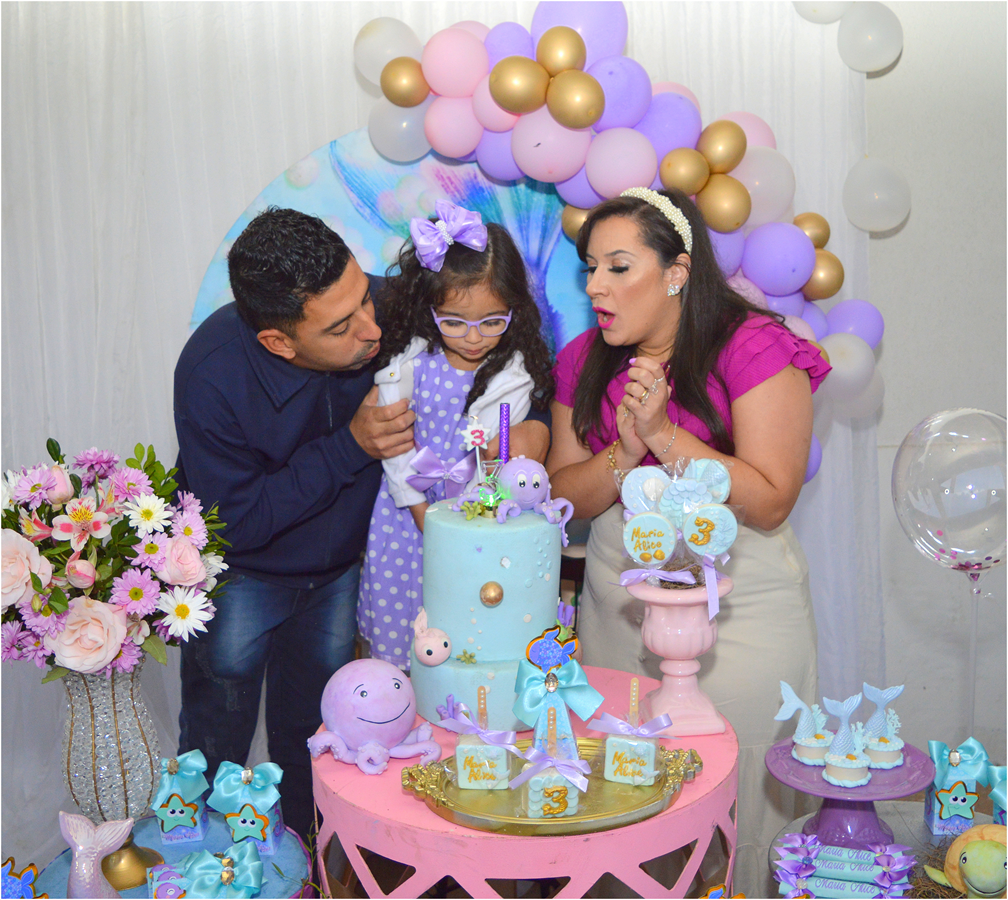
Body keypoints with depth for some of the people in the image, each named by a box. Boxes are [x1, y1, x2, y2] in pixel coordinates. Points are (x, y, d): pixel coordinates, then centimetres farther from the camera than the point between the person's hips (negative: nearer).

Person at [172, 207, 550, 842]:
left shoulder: (389, 309, -28)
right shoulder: (211, 376, -35)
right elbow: (233, 522, -29)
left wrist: (532, 418, -31)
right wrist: (350, 447, -36)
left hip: (341, 568, 4)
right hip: (240, 573, -3)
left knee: (311, 742, 20)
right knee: (215, 743, 6)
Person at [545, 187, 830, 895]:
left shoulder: (754, 349, -12)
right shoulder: (585, 362, 4)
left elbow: (769, 502, -17)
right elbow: (562, 498, 1)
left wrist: (665, 435, -22)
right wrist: (626, 452, -17)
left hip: (738, 616, -4)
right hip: (617, 609, 5)